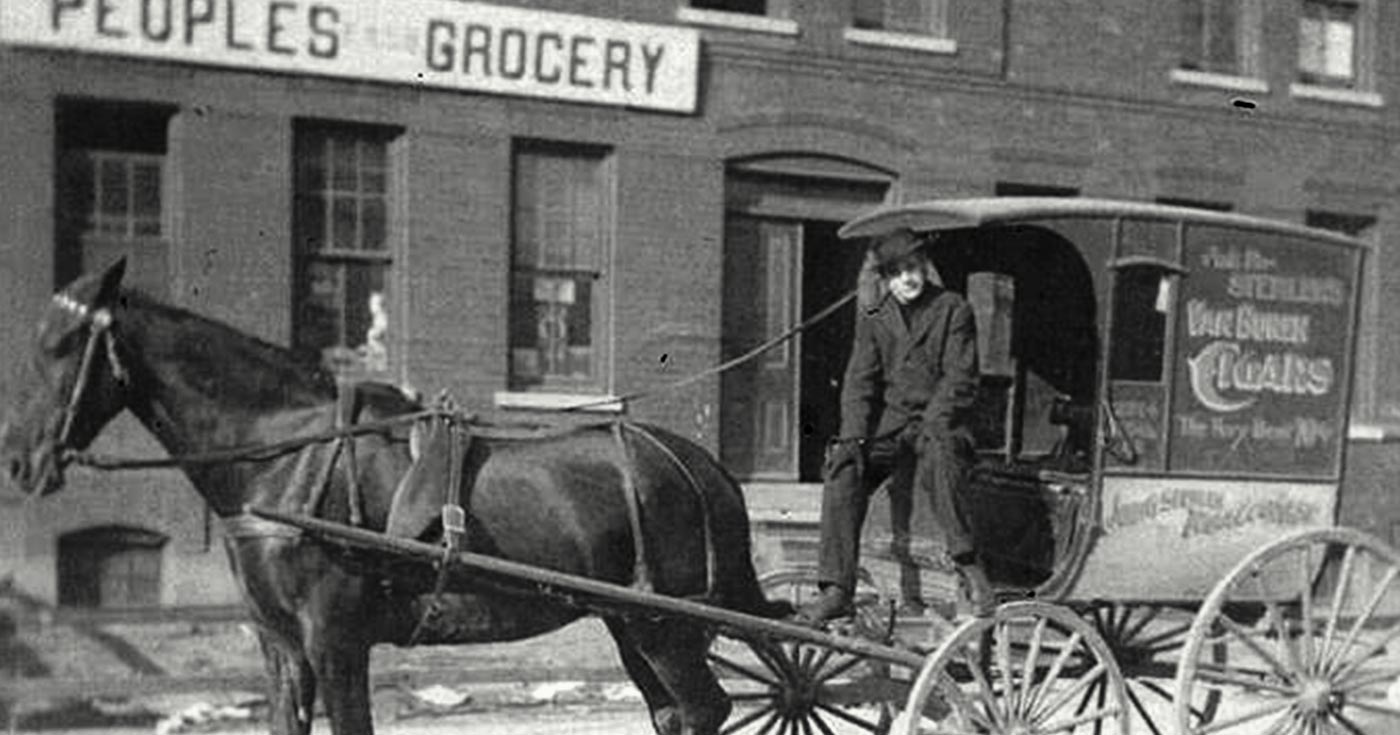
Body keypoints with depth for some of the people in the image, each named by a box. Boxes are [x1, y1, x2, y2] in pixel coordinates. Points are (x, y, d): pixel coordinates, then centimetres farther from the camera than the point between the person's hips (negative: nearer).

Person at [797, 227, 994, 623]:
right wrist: (853, 436, -11)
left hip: (941, 423, -3)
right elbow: (859, 382, 6)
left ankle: (968, 565, -27)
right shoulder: (873, 319, 12)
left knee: (937, 456, -37)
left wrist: (930, 424, -19)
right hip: (888, 423, 3)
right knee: (842, 468, -23)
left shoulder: (953, 310, 2)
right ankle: (836, 590, -23)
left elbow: (960, 379, -4)